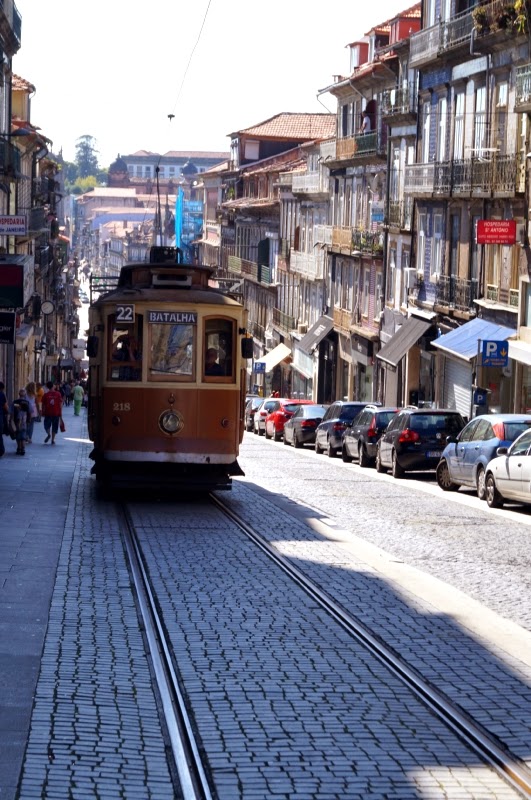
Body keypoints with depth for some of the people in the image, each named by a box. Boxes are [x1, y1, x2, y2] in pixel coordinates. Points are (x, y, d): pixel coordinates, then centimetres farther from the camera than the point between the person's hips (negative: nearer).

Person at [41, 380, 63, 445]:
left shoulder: (46, 395, -5)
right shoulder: (58, 394, -4)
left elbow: (43, 405, -1)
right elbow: (60, 404, -2)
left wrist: (43, 413, 12)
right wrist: (61, 412, 7)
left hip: (48, 413, -1)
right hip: (56, 413, 1)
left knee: (47, 425, 14)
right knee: (54, 426, 9)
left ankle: (48, 434, -12)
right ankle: (53, 440, 6)